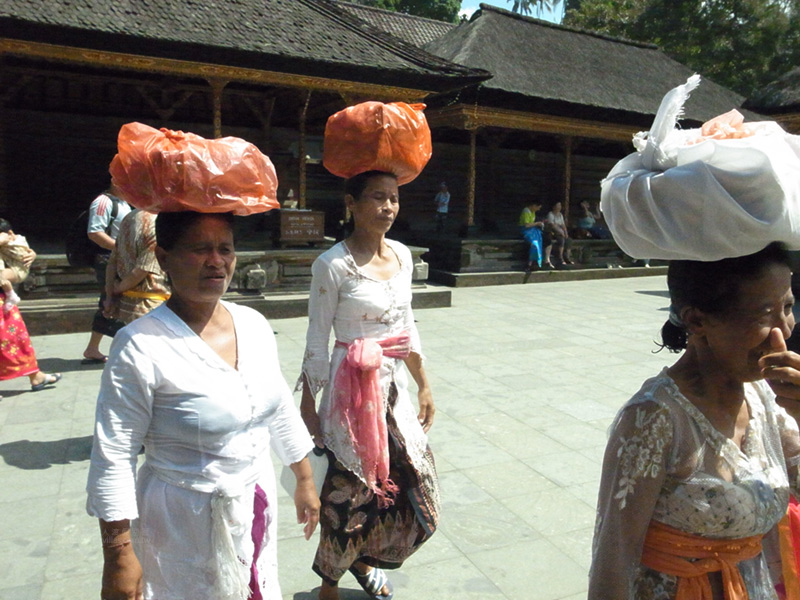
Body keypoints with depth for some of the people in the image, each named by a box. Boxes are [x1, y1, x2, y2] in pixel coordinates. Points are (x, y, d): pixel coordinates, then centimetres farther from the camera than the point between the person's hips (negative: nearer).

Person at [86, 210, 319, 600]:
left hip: (256, 505, 5)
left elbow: (280, 409, 6)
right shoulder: (140, 346, -21)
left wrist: (304, 481, 12)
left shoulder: (255, 324, -4)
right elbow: (113, 456, -16)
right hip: (183, 519, -5)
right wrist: (118, 555, -13)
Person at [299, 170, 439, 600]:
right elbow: (316, 343, -9)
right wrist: (308, 406, -7)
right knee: (350, 489, 7)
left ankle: (365, 561, 40)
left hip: (394, 387, 7)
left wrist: (423, 386, 15)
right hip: (352, 391, -6)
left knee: (416, 488, 12)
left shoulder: (402, 255, 5)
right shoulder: (333, 265, -14)